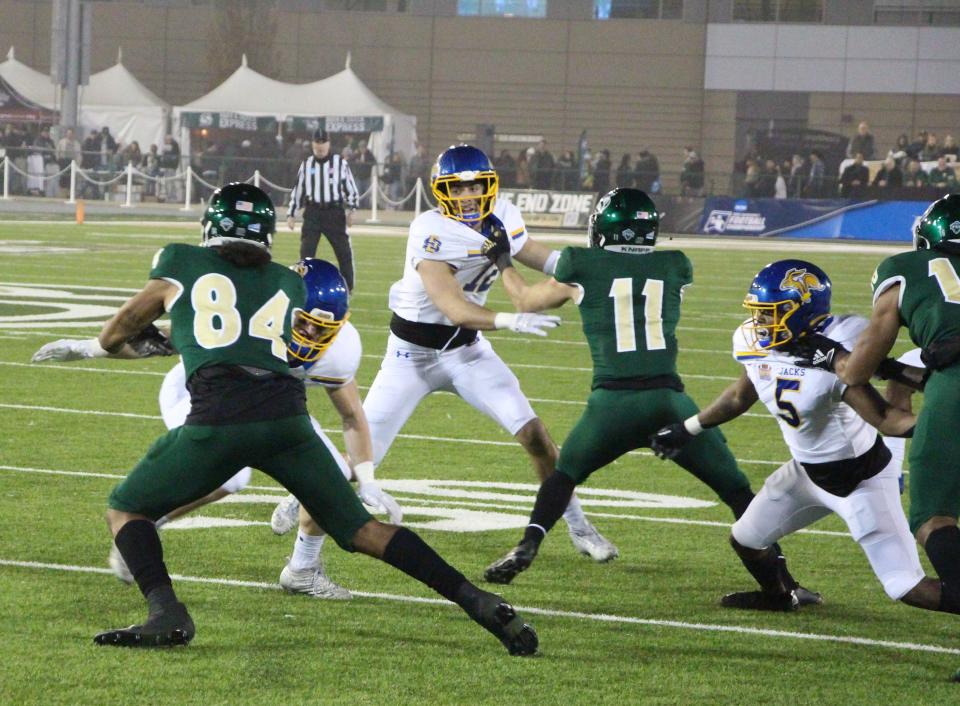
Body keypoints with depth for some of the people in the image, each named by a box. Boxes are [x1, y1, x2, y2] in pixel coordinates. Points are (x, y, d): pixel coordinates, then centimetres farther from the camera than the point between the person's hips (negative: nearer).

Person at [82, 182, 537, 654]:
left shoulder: (179, 265, 20)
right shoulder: (289, 284, 27)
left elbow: (112, 339, 30)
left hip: (216, 420, -3)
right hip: (286, 416, 3)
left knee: (126, 510, 15)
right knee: (360, 527, 14)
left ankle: (166, 614, -8)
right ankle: (477, 601, 4)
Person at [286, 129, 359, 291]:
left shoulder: (340, 163, 4)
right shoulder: (306, 164, 10)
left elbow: (350, 187, 4)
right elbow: (298, 190, 14)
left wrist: (351, 210, -6)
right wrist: (291, 214, 10)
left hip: (334, 212, -1)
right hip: (312, 212, 1)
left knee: (344, 251, -1)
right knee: (306, 250, -5)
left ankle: (347, 289, 10)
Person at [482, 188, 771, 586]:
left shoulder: (581, 268, 9)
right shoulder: (674, 269, 13)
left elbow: (527, 302, 26)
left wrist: (503, 264, 45)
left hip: (612, 401, 0)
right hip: (669, 400, 0)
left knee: (564, 474, 24)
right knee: (734, 487, 11)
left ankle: (526, 548, 8)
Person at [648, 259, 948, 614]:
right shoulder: (761, 347, -8)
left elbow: (885, 418, -29)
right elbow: (739, 397, 12)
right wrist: (686, 430, 23)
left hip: (863, 479, -8)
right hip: (807, 472, 8)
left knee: (908, 589, -14)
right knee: (745, 541, 20)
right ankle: (780, 595, 49)